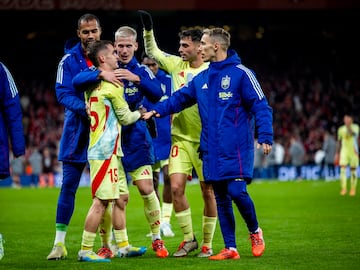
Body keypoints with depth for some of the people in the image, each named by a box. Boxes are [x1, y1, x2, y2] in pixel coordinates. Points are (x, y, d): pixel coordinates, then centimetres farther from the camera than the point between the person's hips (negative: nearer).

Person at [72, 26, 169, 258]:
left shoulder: (142, 71, 3)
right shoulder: (106, 68, 0)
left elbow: (158, 95, -13)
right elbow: (77, 81, -16)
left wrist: (137, 79, -26)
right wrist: (101, 74, -32)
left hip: (136, 138, 0)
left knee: (147, 189, -7)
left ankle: (157, 240, 8)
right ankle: (106, 245, 14)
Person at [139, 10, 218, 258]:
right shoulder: (177, 64, 5)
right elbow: (153, 52, 19)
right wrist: (148, 29, 6)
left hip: (205, 141, -4)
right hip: (180, 138, 4)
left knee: (208, 192, 1)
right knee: (176, 187, -5)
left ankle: (207, 244, 12)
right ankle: (189, 239, 8)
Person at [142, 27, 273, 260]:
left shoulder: (241, 73, -7)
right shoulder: (201, 79, 12)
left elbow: (260, 106, -9)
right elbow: (180, 98, 16)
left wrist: (265, 137, -17)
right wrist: (157, 110, 0)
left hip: (236, 148, -6)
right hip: (211, 149, 6)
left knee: (237, 191, -15)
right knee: (221, 198, 6)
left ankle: (255, 232, 11)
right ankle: (230, 248, 12)